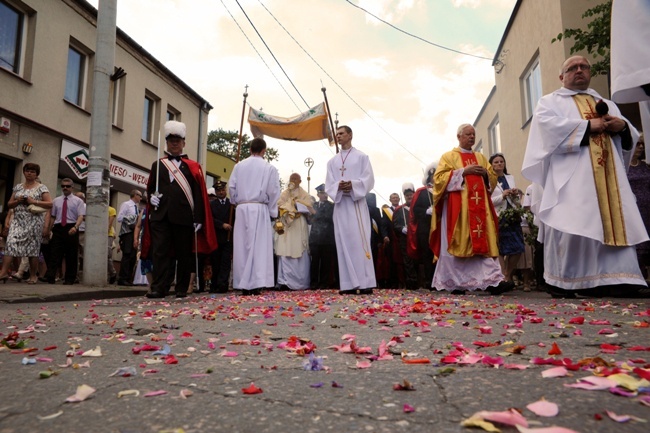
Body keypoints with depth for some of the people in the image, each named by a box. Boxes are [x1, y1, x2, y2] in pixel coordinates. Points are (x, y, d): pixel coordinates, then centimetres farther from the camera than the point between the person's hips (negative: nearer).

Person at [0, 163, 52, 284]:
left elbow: (50, 204, -6)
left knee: (33, 247, -1)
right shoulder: (17, 187, 15)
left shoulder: (41, 188, 3)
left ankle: (33, 275, 8)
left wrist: (34, 201, -15)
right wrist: (17, 201, -5)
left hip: (34, 221, -4)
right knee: (11, 243, -11)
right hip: (18, 220, 4)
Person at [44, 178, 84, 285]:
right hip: (58, 229, 3)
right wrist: (49, 230, 8)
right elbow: (53, 217, 16)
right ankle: (50, 277, -9)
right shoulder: (56, 201, 15)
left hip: (71, 229, -2)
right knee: (54, 254, -5)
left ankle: (69, 279, 10)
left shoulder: (78, 201, 3)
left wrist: (75, 227, -24)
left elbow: (81, 216, -7)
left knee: (71, 255, 3)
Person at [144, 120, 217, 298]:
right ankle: (158, 288, -2)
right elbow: (150, 188, 20)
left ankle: (182, 289, 14)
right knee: (160, 252, -4)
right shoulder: (157, 165, 16)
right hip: (161, 215, 2)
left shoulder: (192, 167, 8)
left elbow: (198, 194, 1)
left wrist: (198, 218, -7)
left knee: (183, 253, 4)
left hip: (184, 217, -2)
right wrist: (151, 196, -5)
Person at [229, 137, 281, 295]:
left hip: (241, 209, 3)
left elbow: (231, 187, 7)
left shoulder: (239, 166, 6)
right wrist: (271, 211, 10)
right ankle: (256, 284, -6)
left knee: (242, 246, 5)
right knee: (259, 246, -1)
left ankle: (243, 284, 7)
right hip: (260, 209, -2)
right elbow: (273, 192, -1)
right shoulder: (269, 168, -1)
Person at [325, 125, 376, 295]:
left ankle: (365, 283, -8)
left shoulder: (362, 157, 8)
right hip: (340, 204, 4)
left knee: (359, 242, -10)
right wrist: (338, 186, -14)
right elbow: (328, 184, 8)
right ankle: (349, 284, 1)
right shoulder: (332, 161, 18)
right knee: (343, 243, 0)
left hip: (357, 203, -4)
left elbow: (368, 179, -2)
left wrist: (353, 185, -19)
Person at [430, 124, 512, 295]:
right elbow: (439, 178, -5)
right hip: (457, 206, -4)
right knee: (457, 243, -6)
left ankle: (491, 280, -13)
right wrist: (463, 171, -12)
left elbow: (493, 179, 21)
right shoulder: (449, 156, 7)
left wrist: (486, 173, -2)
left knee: (483, 242, -6)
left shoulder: (481, 157, 22)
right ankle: (453, 283, 0)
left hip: (479, 206, 4)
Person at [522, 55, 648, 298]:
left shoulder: (606, 104, 30)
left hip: (609, 175, 6)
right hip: (571, 176, -5)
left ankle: (607, 279, -5)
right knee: (569, 225, -16)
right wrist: (587, 125, -8)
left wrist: (622, 127, 1)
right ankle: (561, 281, -12)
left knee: (614, 223, -6)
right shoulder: (550, 101, 14)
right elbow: (548, 126, -8)